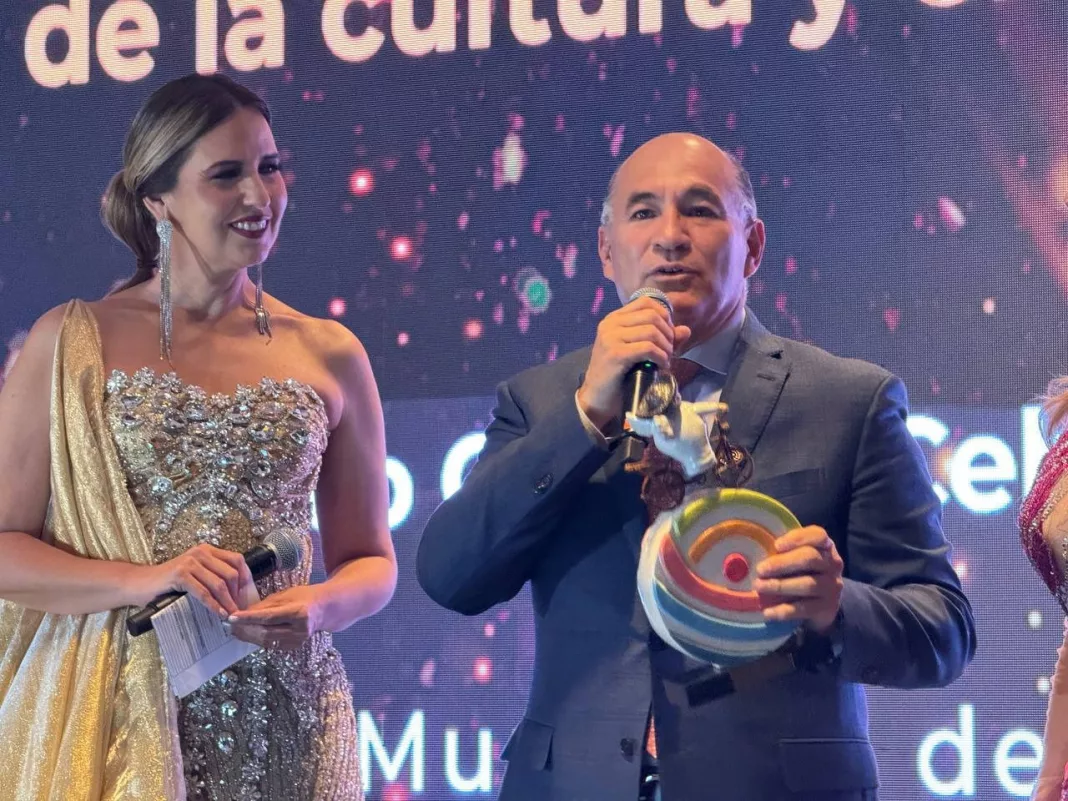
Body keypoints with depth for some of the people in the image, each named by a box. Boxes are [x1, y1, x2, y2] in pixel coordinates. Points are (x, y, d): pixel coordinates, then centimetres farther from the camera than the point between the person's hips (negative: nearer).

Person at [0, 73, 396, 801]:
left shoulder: (330, 357, 5)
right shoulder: (72, 345, 0)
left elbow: (372, 563, 12)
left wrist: (320, 606, -10)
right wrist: (145, 582, -17)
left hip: (281, 721, 2)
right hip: (115, 712, -2)